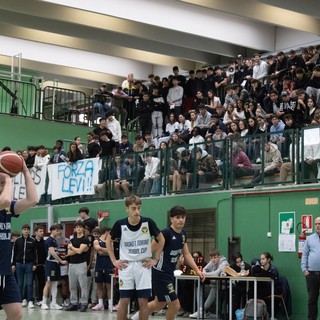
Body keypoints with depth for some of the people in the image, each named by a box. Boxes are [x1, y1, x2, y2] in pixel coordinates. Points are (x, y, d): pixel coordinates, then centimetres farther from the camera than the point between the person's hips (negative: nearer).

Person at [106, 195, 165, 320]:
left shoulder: (148, 222, -8)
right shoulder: (120, 224, -8)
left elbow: (161, 239, 6)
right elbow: (109, 241, 9)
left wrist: (155, 259, 1)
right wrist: (114, 260, 3)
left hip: (143, 266, 0)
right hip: (126, 266, 0)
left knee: (143, 301, 1)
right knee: (124, 301, 2)